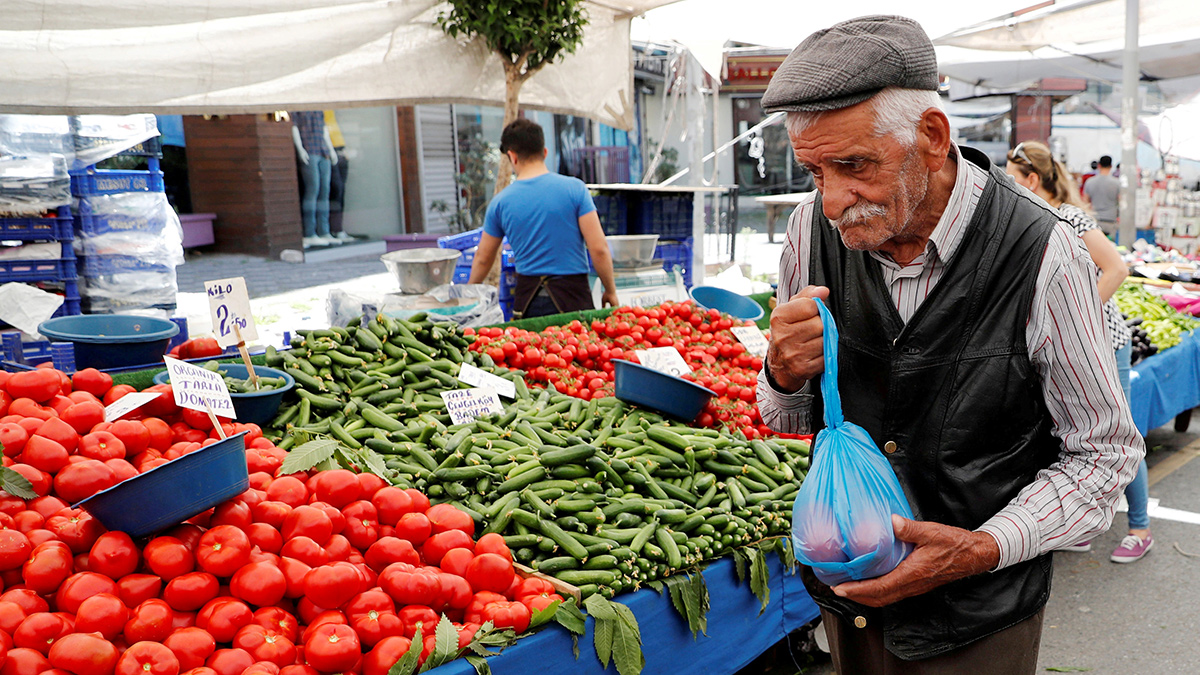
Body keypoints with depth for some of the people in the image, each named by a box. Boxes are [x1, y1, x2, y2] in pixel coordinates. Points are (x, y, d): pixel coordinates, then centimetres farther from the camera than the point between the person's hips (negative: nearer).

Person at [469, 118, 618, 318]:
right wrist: (610, 290, 5)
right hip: (572, 295, -2)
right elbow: (599, 248, -9)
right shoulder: (574, 188, -5)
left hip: (527, 297, 2)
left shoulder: (500, 202, 2)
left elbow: (483, 258, 14)